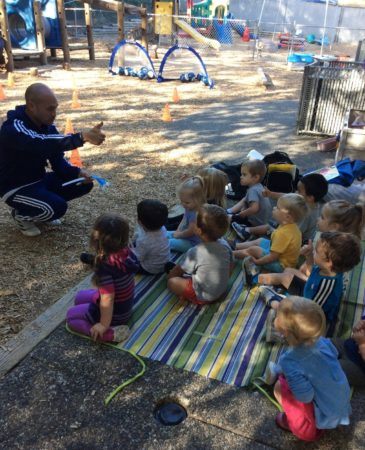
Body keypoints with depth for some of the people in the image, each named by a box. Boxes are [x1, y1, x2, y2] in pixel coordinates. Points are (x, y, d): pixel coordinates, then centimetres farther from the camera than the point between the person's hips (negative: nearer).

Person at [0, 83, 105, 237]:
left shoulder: (47, 126, -2)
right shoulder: (13, 128, -27)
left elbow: (58, 161, 1)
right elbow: (43, 143, -46)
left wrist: (78, 172, -20)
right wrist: (83, 137, -54)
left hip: (40, 179, 8)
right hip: (16, 187, -7)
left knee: (85, 184, -3)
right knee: (58, 207, -30)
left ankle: (48, 201, 12)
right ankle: (20, 214, 0)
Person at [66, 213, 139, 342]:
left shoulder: (105, 266, -35)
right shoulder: (126, 252, -16)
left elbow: (107, 299, -31)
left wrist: (104, 325, -21)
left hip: (115, 313, -8)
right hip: (125, 305, 8)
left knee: (71, 315, 9)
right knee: (79, 297, 25)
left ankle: (111, 333, -7)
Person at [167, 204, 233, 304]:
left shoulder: (195, 252, -26)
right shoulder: (225, 244, -13)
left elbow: (180, 270, -8)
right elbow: (230, 268, 3)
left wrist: (171, 274, 14)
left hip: (203, 296, -6)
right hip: (222, 290, 6)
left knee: (171, 281, 2)